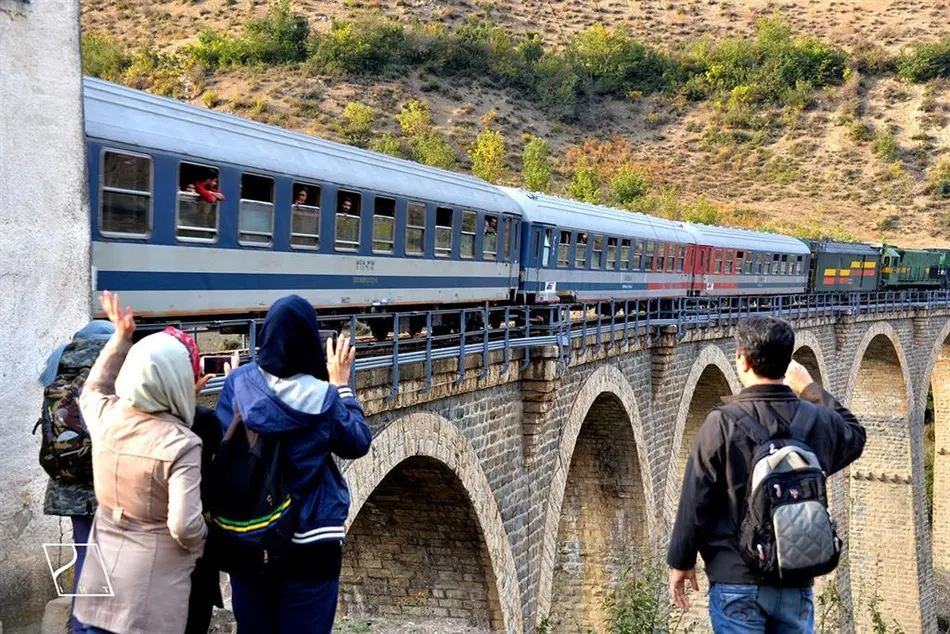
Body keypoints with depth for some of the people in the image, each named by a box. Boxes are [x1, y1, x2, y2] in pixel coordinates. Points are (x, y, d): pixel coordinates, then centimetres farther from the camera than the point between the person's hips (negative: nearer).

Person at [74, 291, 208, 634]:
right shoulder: (181, 444, -23)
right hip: (151, 585, -5)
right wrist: (199, 544, -4)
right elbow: (185, 527, -26)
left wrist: (120, 337, 22)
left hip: (102, 574, 5)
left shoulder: (105, 415, -6)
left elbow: (92, 390, 21)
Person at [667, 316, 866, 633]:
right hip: (796, 582, 3)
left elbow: (695, 502, -9)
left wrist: (681, 561, 3)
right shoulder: (818, 422, -3)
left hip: (736, 582, -3)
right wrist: (810, 389, 20)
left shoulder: (722, 423, -14)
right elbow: (855, 435, 22)